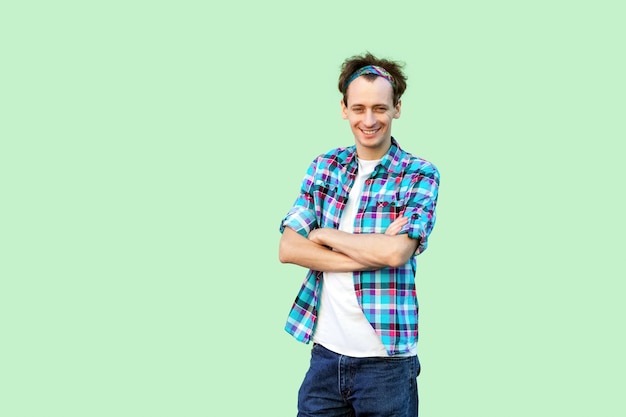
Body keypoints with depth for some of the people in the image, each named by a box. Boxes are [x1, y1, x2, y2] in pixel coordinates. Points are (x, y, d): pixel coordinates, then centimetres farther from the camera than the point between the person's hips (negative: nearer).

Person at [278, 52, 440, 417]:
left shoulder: (419, 175, -5)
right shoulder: (325, 167, 6)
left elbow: (395, 252, -20)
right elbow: (287, 249, -3)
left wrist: (323, 236, -7)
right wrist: (371, 255, -13)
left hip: (386, 359, -3)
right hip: (325, 351, 3)